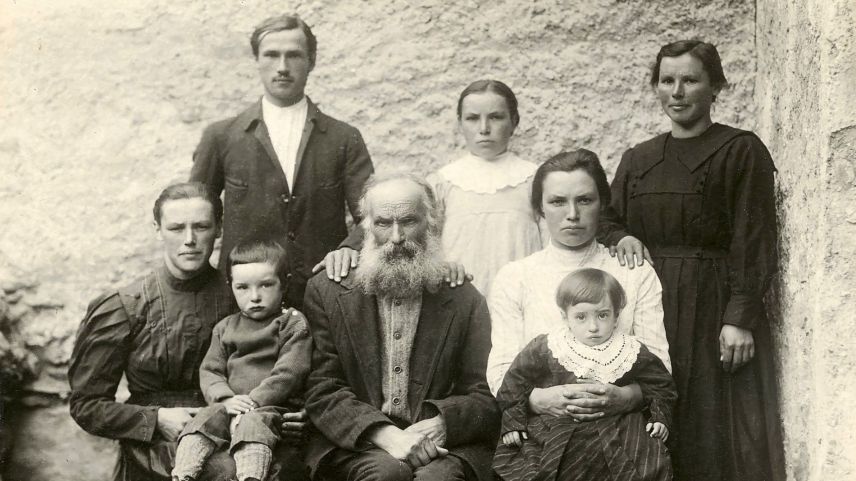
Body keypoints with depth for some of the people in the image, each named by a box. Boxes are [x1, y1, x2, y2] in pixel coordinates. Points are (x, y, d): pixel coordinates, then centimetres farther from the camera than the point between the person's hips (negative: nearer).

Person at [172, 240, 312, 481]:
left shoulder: (293, 324, 3)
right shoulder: (225, 328, 18)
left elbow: (288, 372, -8)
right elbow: (209, 371, 12)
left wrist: (254, 400, -16)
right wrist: (225, 399, -10)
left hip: (271, 407, -5)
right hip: (229, 406, 5)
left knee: (252, 423, -35)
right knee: (200, 422, -22)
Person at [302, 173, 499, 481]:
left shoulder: (464, 300, 7)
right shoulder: (327, 292, 6)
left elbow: (486, 398, 5)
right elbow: (322, 392, -1)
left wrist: (441, 424, -17)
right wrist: (385, 435, -17)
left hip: (446, 446, 0)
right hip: (353, 443, 0)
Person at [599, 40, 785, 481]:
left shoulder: (741, 151, -2)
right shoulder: (637, 159, 14)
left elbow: (753, 242, -7)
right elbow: (607, 220, 17)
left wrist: (740, 317, -15)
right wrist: (621, 238, -6)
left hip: (714, 308, -5)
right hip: (648, 309, 5)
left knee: (715, 435, -3)